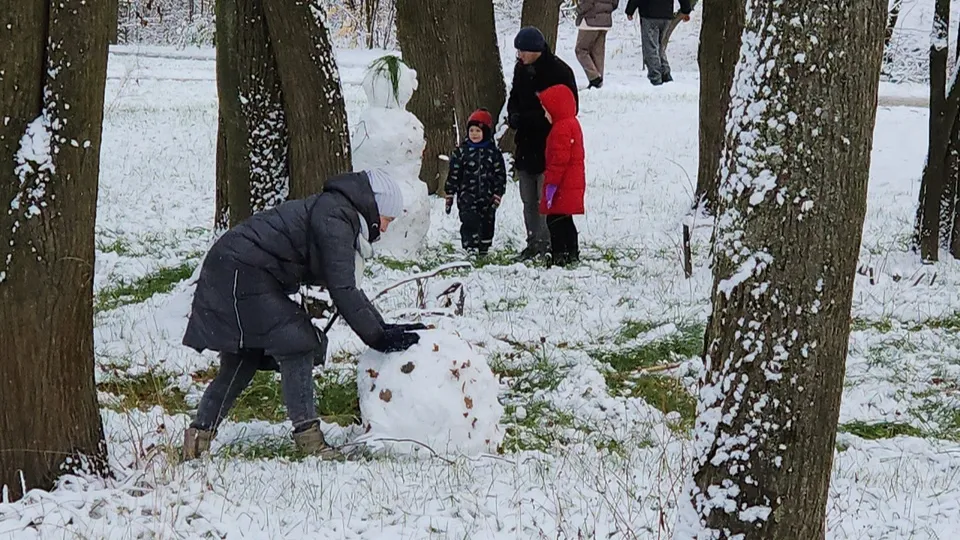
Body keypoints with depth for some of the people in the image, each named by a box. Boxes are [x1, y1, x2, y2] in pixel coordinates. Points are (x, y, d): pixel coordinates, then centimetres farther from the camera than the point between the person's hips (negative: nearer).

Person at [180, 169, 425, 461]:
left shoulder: (335, 212, 16)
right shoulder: (334, 218, -16)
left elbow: (347, 287, 21)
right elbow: (342, 290, -20)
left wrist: (384, 328, 16)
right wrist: (377, 337, -16)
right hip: (241, 273, -11)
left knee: (243, 362, 12)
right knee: (296, 346, -11)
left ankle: (198, 436, 14)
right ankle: (309, 437, -13)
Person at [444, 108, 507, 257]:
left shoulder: (494, 153, 4)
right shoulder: (461, 151, 3)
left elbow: (500, 176, 5)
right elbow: (453, 175, 4)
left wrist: (497, 197, -2)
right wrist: (449, 196, 1)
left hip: (487, 197, 2)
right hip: (467, 196, -2)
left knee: (487, 223, 8)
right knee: (469, 222, -14)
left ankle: (484, 250, 22)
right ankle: (469, 249, -17)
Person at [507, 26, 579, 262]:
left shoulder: (559, 71, -13)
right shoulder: (521, 69, 9)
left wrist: (526, 118, -20)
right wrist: (514, 115, -1)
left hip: (549, 145, -8)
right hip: (526, 144, 8)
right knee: (529, 200, 13)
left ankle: (547, 244, -3)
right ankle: (534, 243, 21)